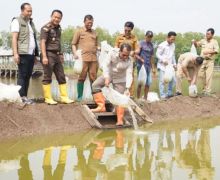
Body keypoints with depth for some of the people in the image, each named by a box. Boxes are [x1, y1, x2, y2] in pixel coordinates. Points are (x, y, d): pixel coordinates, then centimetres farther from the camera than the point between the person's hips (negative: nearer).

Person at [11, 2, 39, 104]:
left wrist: (36, 54, 18)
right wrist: (15, 53, -16)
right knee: (22, 75, -6)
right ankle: (22, 97, -4)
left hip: (31, 54, 7)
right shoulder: (17, 21, 0)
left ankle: (25, 96, 9)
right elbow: (14, 38, -8)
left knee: (28, 76, 6)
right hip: (22, 54, -7)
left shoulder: (31, 22, 22)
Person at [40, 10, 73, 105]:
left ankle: (64, 97, 13)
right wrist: (44, 56, -23)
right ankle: (48, 98, 4)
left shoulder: (58, 28, 15)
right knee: (47, 77, -2)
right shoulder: (46, 28, -8)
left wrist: (61, 54, 20)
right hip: (49, 54, -8)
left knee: (61, 77, 7)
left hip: (57, 55, 8)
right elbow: (42, 42, -15)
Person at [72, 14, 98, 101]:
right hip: (83, 58, -4)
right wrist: (75, 53, -9)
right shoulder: (79, 31, 7)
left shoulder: (94, 33, 18)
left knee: (93, 78, 3)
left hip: (93, 58, 4)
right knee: (82, 78, -1)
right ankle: (80, 97, 5)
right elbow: (73, 44, 4)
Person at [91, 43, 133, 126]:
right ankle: (101, 106, -14)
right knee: (95, 85, -15)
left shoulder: (129, 61, -26)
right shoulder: (112, 53, -25)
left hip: (120, 79, -2)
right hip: (109, 74, 2)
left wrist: (127, 88, -43)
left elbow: (129, 75, -32)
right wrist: (106, 78, -35)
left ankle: (120, 120, -1)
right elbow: (106, 65, -23)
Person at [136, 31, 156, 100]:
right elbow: (136, 54, -9)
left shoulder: (151, 45, 13)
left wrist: (153, 67, 18)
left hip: (148, 66, 6)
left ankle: (145, 98, 16)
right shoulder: (141, 43, -4)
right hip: (141, 65, -5)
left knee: (148, 83, 5)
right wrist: (141, 59, -25)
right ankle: (138, 98, 2)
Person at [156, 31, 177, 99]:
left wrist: (174, 63, 12)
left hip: (170, 66, 6)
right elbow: (158, 54, -9)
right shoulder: (162, 45, -10)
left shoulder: (173, 45, 10)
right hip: (162, 66, -6)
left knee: (172, 79, 5)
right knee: (162, 80, -5)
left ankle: (169, 93, 19)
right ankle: (162, 95, -1)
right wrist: (164, 60, -18)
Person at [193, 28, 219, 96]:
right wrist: (194, 42, -1)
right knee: (203, 76, 6)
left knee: (209, 76, -9)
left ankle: (208, 91, -9)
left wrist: (209, 52, -24)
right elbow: (197, 45, 21)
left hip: (210, 61, -4)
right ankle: (204, 89, 17)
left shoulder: (214, 42, -1)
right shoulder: (203, 40, 10)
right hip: (202, 60, 4)